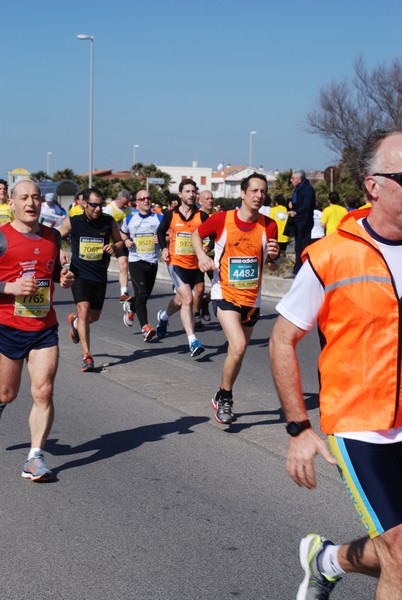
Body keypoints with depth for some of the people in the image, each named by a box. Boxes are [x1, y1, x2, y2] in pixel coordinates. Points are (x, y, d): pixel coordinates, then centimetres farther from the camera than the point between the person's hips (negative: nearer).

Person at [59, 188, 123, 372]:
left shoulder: (109, 222, -3)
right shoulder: (72, 222, -6)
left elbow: (120, 241, 11)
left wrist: (113, 247, -11)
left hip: (100, 275, 3)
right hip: (79, 274, -3)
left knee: (94, 316, 12)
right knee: (84, 311, -18)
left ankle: (75, 322, 49)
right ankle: (87, 356, -14)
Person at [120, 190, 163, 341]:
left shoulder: (159, 218, 4)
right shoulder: (130, 219, 5)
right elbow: (122, 233, 22)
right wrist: (126, 241, 0)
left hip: (152, 262, 2)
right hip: (135, 260, -2)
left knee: (146, 294, 12)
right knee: (142, 293, -16)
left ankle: (130, 306, 45)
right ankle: (145, 327, -19)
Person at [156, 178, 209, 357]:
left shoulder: (202, 216, -3)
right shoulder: (170, 215, -2)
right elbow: (161, 231, 15)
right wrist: (164, 248, 0)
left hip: (195, 264, 3)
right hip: (176, 263, -3)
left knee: (181, 299, 19)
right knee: (187, 299, -17)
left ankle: (164, 316, 52)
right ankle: (193, 341, -19)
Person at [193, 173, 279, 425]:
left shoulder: (269, 225, -3)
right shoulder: (222, 219, -9)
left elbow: (272, 265, 7)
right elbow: (197, 234, 10)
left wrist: (274, 255, -16)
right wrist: (201, 255, -9)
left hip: (252, 298, 4)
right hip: (225, 293, -4)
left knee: (238, 351, 13)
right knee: (238, 346, -21)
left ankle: (222, 399, 35)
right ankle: (224, 397, 0)